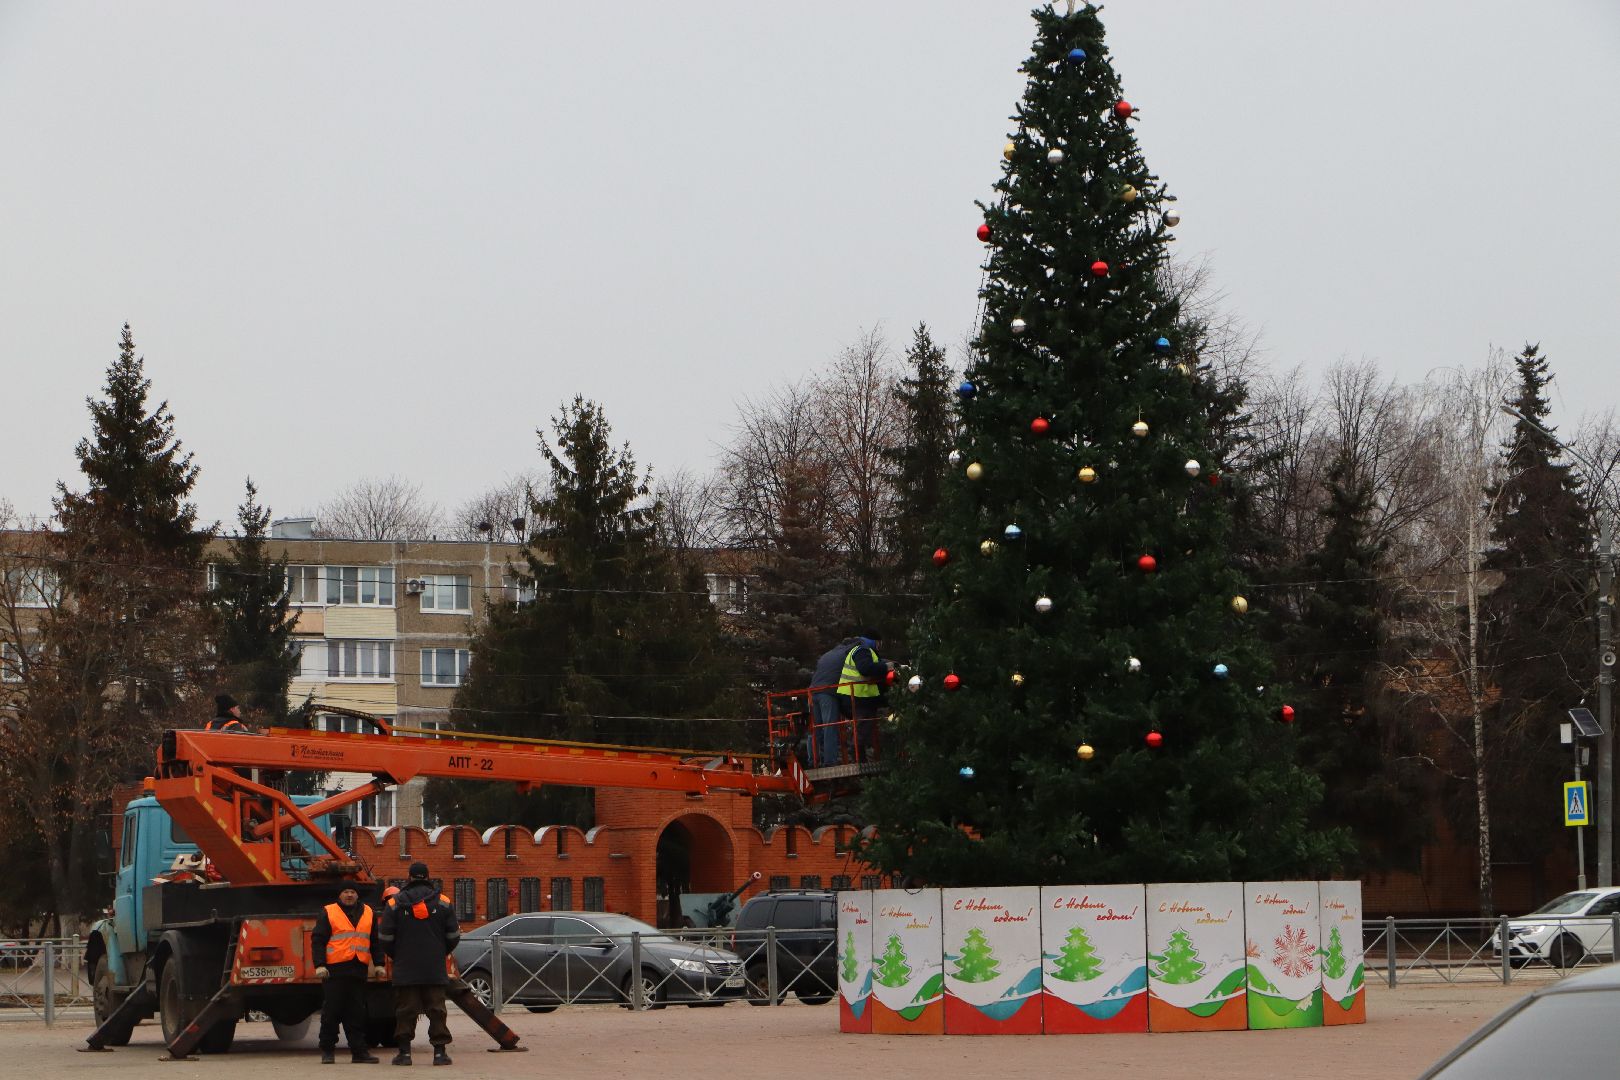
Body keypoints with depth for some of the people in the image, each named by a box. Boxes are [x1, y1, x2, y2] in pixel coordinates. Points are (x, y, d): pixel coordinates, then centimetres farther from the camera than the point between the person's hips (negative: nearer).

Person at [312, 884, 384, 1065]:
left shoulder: (368, 913, 15)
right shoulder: (327, 913, 4)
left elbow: (375, 942, 20)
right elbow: (317, 940, 0)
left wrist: (378, 964, 13)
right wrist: (320, 965, -9)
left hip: (359, 969, 3)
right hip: (335, 969, -3)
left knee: (357, 1012, 5)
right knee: (332, 1010, -1)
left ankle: (359, 1051, 6)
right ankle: (327, 1050, 7)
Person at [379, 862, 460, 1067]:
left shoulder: (395, 904, 0)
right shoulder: (442, 903, 3)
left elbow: (385, 939, 2)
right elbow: (453, 937, 7)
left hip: (405, 970, -1)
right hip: (435, 971, 1)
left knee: (405, 1011, 4)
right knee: (437, 1010, 3)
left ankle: (404, 1051, 2)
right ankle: (440, 1051, -1)